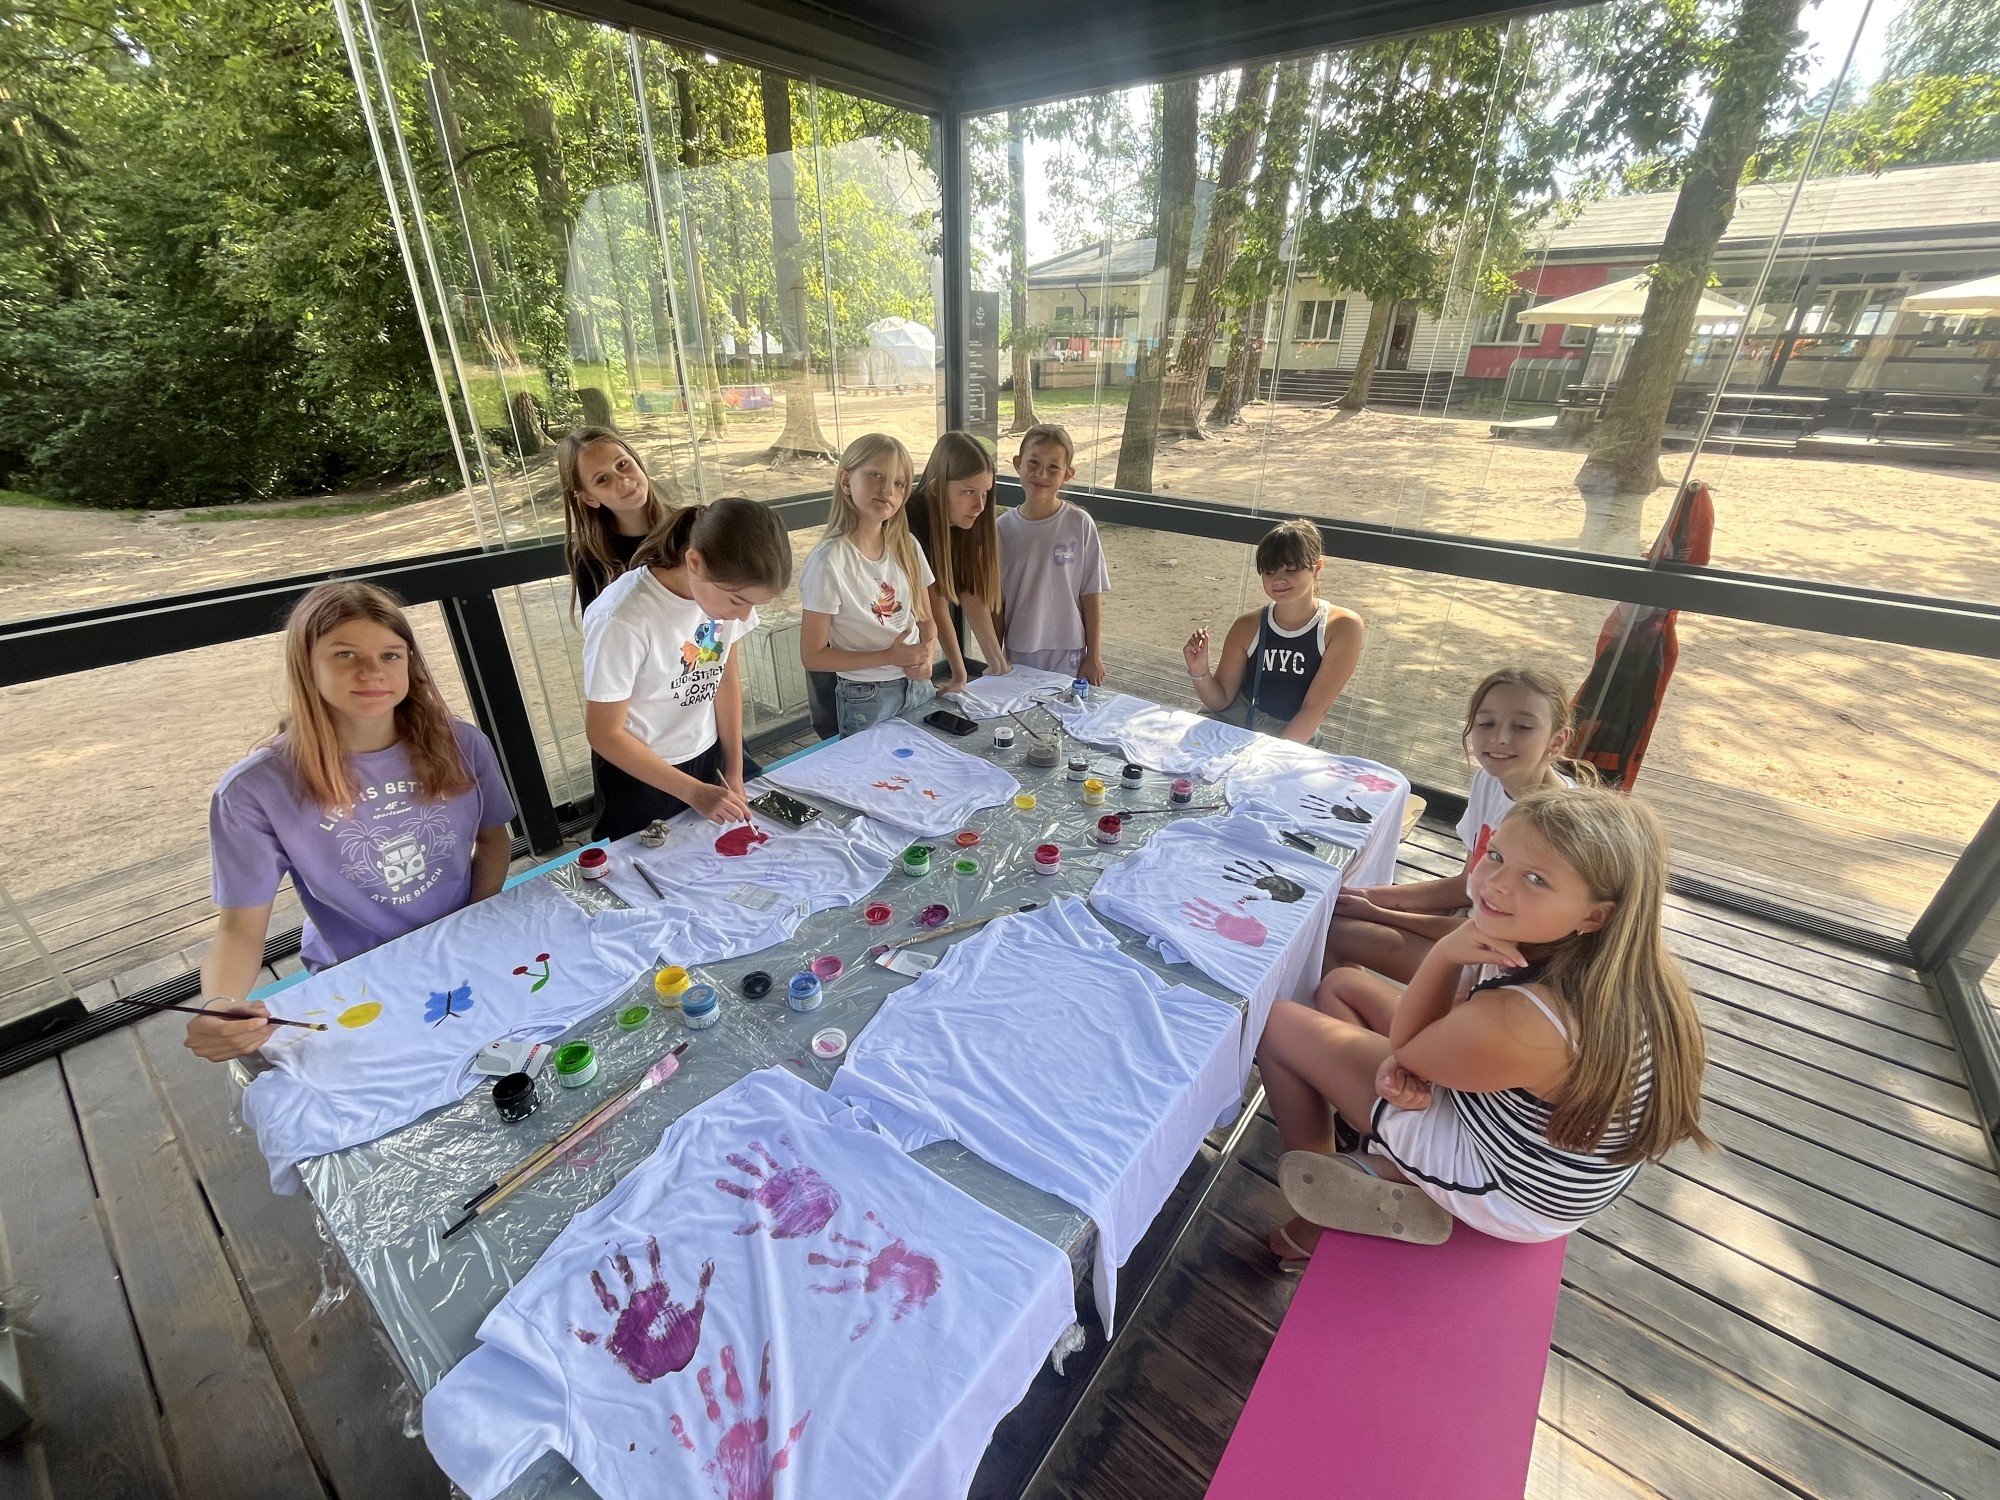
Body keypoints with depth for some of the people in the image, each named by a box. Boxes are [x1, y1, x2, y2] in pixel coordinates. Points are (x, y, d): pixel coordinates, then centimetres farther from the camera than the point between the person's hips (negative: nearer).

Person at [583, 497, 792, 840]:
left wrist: (735, 770, 1)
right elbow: (604, 733, -20)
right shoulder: (622, 618, -31)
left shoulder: (729, 587, -15)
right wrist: (694, 792, -22)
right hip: (640, 772, -5)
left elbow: (726, 675, -1)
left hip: (710, 753, 5)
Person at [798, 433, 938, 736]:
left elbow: (926, 620, 8)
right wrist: (889, 657, -21)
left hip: (918, 686, 6)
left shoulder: (907, 547, -1)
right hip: (866, 700, -5)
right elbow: (812, 656, -16)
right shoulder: (830, 561, -18)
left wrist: (925, 657, -13)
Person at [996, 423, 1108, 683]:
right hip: (1017, 654, 2)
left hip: (1068, 654, -2)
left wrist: (1094, 657, -4)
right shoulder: (1003, 528, -1)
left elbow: (1090, 597, -4)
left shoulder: (1079, 525, -7)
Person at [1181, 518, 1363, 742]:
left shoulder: (1342, 626, -8)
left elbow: (1315, 708, -12)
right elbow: (1221, 701, 2)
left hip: (1294, 742, -1)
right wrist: (1199, 672, -16)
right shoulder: (1247, 627, -2)